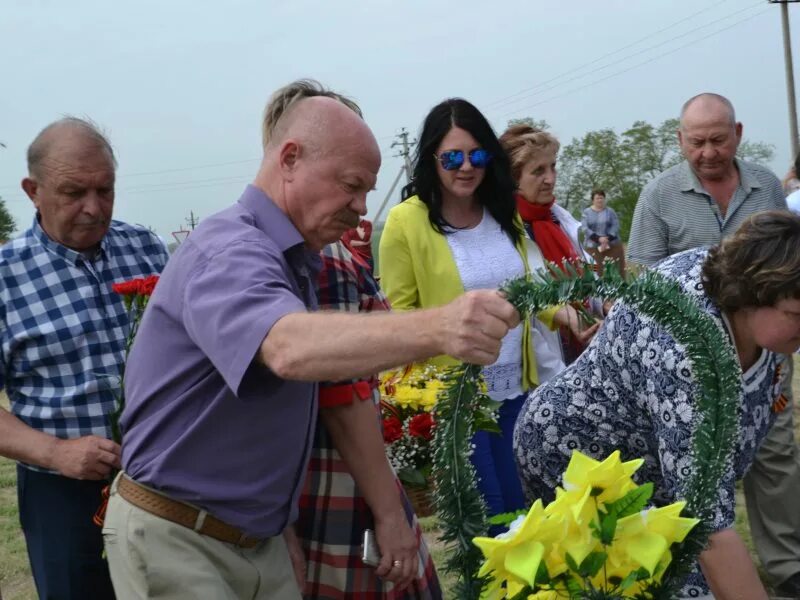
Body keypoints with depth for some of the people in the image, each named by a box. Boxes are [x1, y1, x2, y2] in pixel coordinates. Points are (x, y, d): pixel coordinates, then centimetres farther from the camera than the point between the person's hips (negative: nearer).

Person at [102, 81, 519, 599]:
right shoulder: (228, 250, -21)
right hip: (177, 541, -8)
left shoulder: (296, 262, 10)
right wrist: (436, 329, -55)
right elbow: (288, 348, -43)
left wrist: (280, 523, 7)